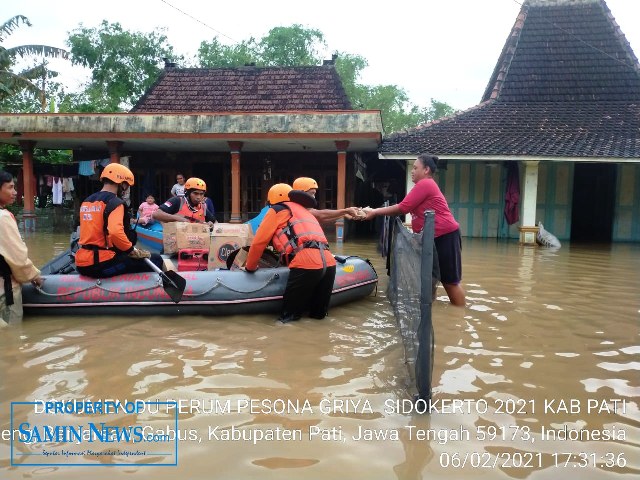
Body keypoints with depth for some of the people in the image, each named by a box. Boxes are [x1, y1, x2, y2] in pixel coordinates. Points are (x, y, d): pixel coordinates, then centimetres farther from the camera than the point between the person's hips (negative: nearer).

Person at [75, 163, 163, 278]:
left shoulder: (86, 201, 14)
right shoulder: (115, 202, -11)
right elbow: (115, 232, -29)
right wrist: (133, 251, -15)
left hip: (82, 263, 9)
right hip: (101, 263, -9)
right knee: (155, 260, -4)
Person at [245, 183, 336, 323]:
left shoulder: (277, 210, 14)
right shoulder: (303, 211, 34)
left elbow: (258, 242, 12)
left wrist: (250, 267, 26)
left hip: (307, 264, -7)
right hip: (329, 263, 7)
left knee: (288, 317, -1)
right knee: (318, 315, 15)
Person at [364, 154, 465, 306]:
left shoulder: (425, 184, -14)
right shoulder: (426, 185, 18)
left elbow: (402, 208, -15)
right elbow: (405, 208, 15)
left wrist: (375, 212, -9)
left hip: (445, 236, -10)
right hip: (435, 237, 11)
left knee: (450, 281, -3)